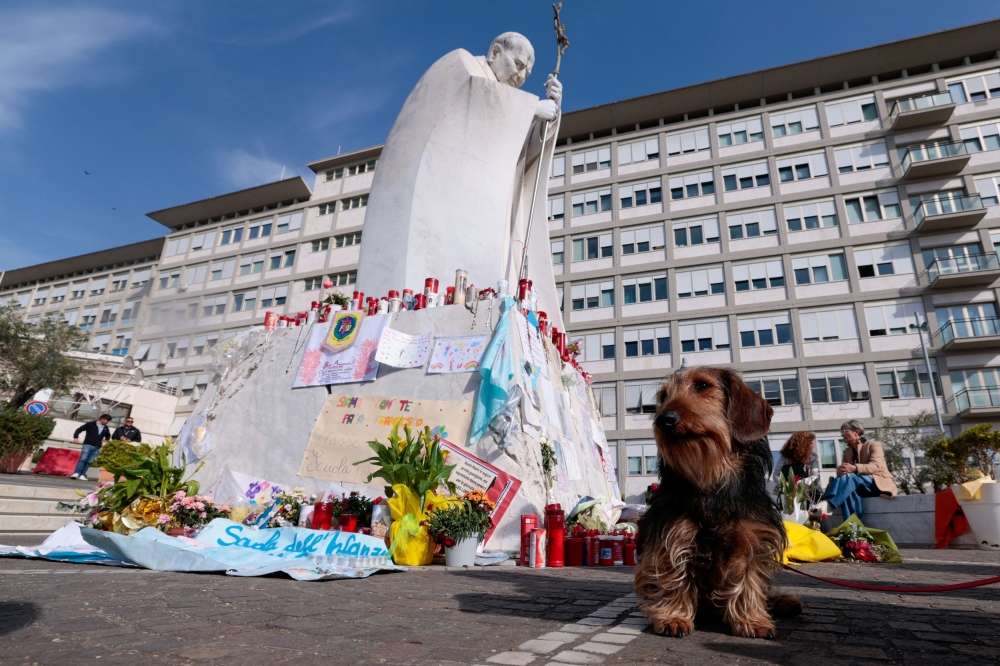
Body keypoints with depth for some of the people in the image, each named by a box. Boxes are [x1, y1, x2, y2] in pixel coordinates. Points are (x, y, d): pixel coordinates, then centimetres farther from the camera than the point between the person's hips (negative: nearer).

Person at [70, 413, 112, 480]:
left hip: (97, 447, 4)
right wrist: (76, 437, -9)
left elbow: (108, 435, 35)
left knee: (89, 461, 1)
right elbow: (79, 429, 2)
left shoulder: (106, 428, 16)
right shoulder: (91, 424, 1)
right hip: (88, 445, -4)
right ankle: (76, 473, -13)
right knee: (83, 459, -13)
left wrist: (106, 439, 16)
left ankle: (82, 474, 4)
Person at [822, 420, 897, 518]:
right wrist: (840, 471, -25)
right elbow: (845, 470, 3)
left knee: (849, 476, -35)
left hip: (880, 483, -5)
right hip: (860, 487, 5)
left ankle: (827, 505, -55)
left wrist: (854, 468, -39)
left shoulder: (873, 445, 1)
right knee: (850, 490, -34)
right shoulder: (847, 452, 18)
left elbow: (876, 466, -19)